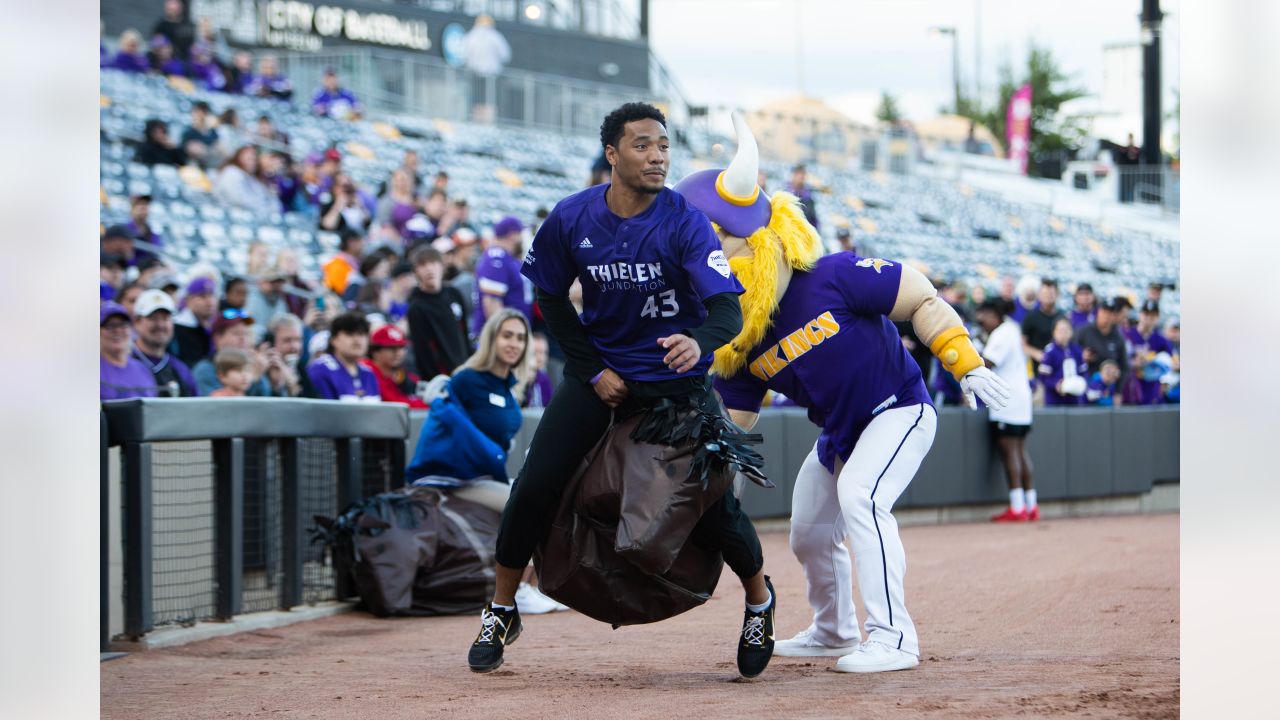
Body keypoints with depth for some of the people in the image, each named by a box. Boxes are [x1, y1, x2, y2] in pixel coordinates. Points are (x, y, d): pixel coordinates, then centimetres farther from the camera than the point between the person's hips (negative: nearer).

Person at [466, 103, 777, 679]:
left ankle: (758, 598, 21)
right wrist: (593, 370, -3)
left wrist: (699, 341, -51)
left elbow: (727, 308, -29)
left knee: (711, 503, -10)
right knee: (534, 487, -8)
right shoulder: (571, 218, -11)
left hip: (675, 378, -2)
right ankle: (500, 613, 12)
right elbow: (551, 297, 4)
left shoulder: (685, 222, -20)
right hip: (599, 368, 2)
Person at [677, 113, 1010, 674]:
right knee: (809, 533, 17)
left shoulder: (833, 279, -27)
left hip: (899, 410, -8)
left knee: (859, 497, -30)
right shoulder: (741, 343, -8)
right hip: (838, 432, 8)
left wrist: (966, 364, -24)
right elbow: (731, 418, -1)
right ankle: (832, 632, 44)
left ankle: (892, 638, -27)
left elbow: (921, 299, -19)